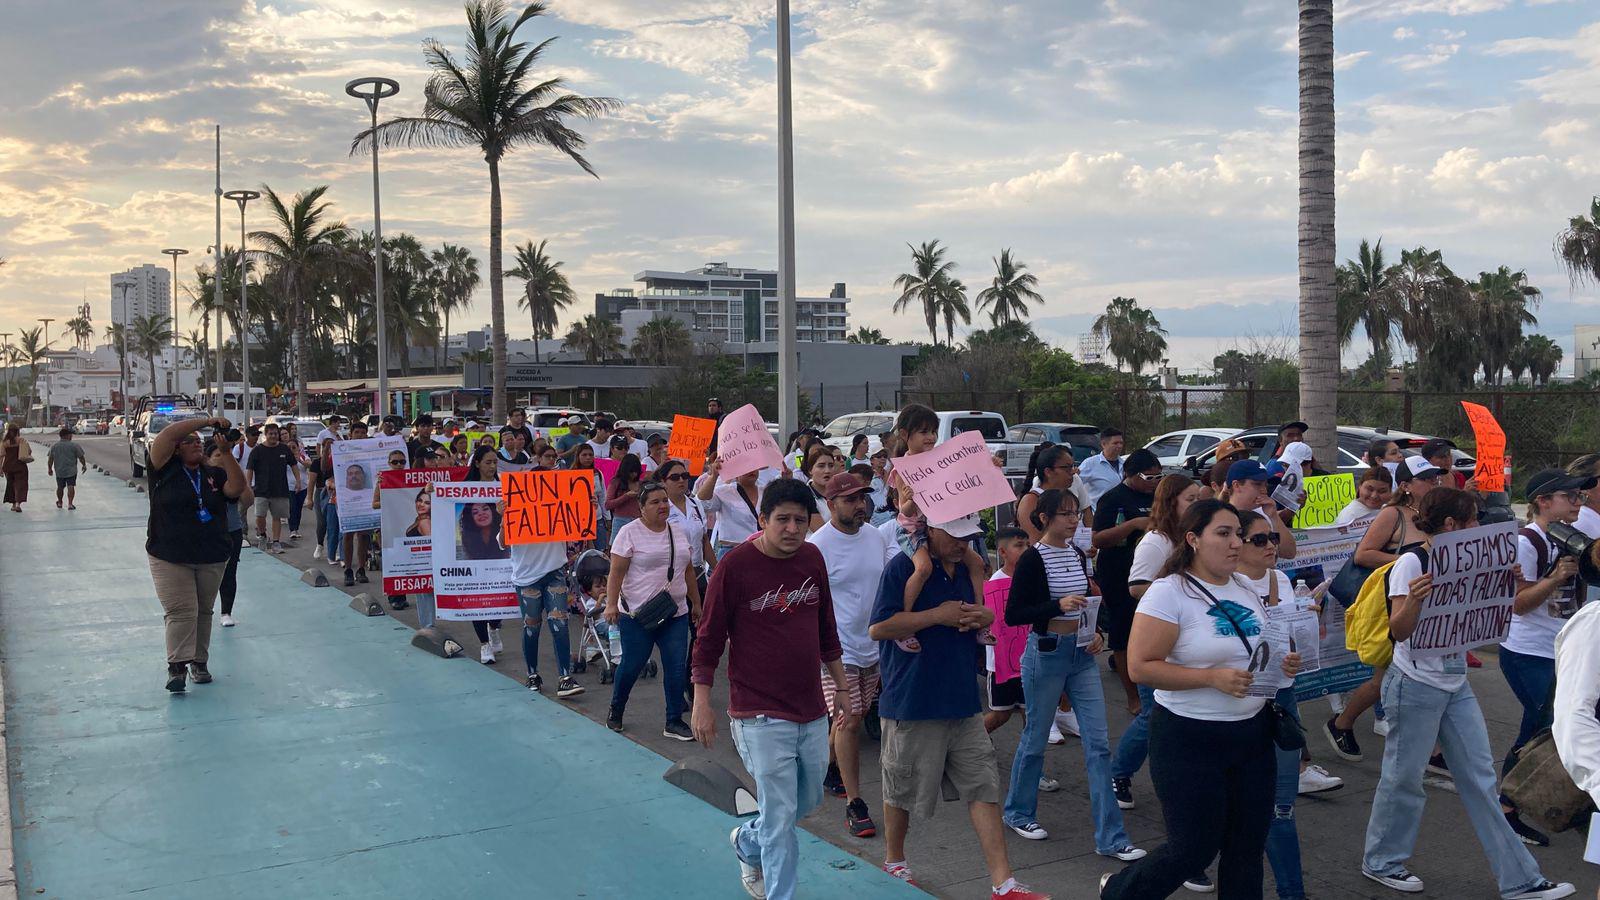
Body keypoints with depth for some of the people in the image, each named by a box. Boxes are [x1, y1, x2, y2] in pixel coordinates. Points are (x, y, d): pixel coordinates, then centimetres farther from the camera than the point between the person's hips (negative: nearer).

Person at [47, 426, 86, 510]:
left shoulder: (54, 446, 2)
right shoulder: (74, 446, -9)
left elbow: (50, 459, 5)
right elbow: (81, 457, -5)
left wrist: (49, 469, 16)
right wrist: (84, 465, 11)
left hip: (59, 471, 4)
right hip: (71, 471, -4)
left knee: (60, 487, 18)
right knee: (71, 487, -3)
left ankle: (59, 502, 33)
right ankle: (70, 504, -10)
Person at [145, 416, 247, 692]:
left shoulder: (214, 474, 10)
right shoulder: (165, 470, -1)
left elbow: (237, 488, -8)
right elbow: (167, 434, -14)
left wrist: (225, 452, -14)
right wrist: (207, 421, -15)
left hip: (212, 558, 4)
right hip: (170, 557, -4)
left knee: (203, 611, 9)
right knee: (180, 611, -11)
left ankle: (199, 661, 18)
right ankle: (177, 666, -11)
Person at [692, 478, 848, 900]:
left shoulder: (812, 559, 4)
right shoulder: (736, 565, -13)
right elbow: (709, 637, -7)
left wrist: (841, 685, 20)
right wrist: (702, 703, -9)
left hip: (812, 711, 7)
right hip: (761, 715, -6)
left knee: (807, 801, 21)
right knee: (781, 817, -4)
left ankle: (748, 843, 47)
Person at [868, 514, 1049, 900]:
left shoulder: (967, 568, 10)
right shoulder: (903, 567, -13)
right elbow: (878, 628, -19)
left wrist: (984, 618, -1)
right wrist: (938, 615, -20)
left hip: (963, 701, 6)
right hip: (912, 704, -6)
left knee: (984, 788, 2)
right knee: (903, 788, 11)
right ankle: (894, 862, 34)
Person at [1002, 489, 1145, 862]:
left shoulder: (1078, 555, 8)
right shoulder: (1033, 559, -11)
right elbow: (1013, 614, -15)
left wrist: (1097, 634, 3)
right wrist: (1058, 605, -25)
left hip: (1082, 654, 6)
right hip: (1046, 653, -6)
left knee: (1098, 743, 0)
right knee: (1035, 739, 8)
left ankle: (1111, 837, 2)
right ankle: (1018, 812, 30)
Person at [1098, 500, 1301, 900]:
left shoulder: (1245, 588, 7)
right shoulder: (1169, 593, -15)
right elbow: (1140, 667, -19)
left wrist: (1284, 664, -2)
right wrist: (1213, 677, -25)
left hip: (1253, 733, 7)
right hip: (1190, 738, -7)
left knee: (1248, 847, 11)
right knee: (1193, 850, 2)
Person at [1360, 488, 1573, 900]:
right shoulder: (1411, 562, -15)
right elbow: (1399, 630, -19)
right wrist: (1414, 599, -38)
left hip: (1456, 684, 8)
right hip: (1415, 684, -7)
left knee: (1480, 777, 9)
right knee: (1404, 777, 4)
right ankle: (1381, 862, 23)